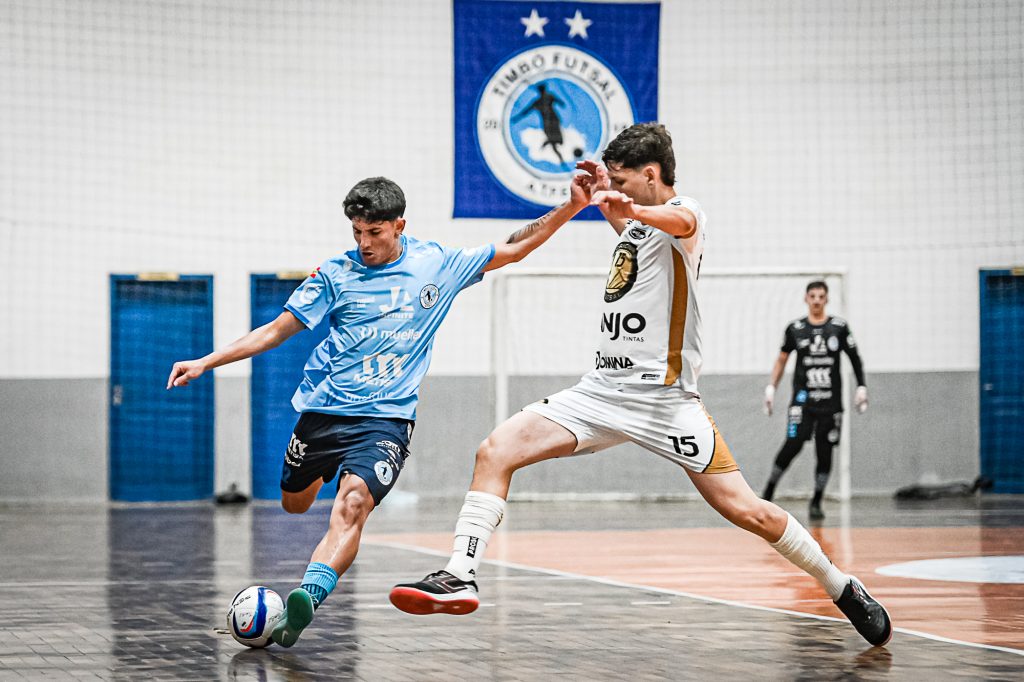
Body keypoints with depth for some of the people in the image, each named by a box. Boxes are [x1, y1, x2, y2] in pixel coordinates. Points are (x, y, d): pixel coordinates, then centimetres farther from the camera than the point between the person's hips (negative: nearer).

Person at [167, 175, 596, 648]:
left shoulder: (437, 264, 4)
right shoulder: (336, 275, 2)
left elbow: (513, 249, 11)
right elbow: (276, 331, 5)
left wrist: (572, 207, 1)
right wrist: (205, 363, -1)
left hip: (386, 419, -2)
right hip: (322, 410, 2)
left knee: (353, 503, -27)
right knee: (293, 505, 16)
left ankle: (308, 599, -44)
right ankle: (323, 473, 52)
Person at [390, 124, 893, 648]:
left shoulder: (685, 213, -8)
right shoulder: (638, 225, 18)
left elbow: (679, 222, -37)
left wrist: (631, 208, -58)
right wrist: (606, 197, 31)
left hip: (664, 397, -8)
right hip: (605, 388, 8)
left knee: (746, 510, -9)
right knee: (497, 449, -10)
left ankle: (842, 588, 11)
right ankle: (460, 576, -13)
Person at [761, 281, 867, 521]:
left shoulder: (839, 327, 3)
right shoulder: (795, 329, 3)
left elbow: (855, 358, 10)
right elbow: (782, 359, 13)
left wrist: (861, 388, 3)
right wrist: (770, 388, 7)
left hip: (831, 401, 1)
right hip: (803, 399, -1)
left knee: (825, 451, 0)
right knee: (793, 444, -15)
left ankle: (816, 502, 11)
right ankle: (767, 493, -3)